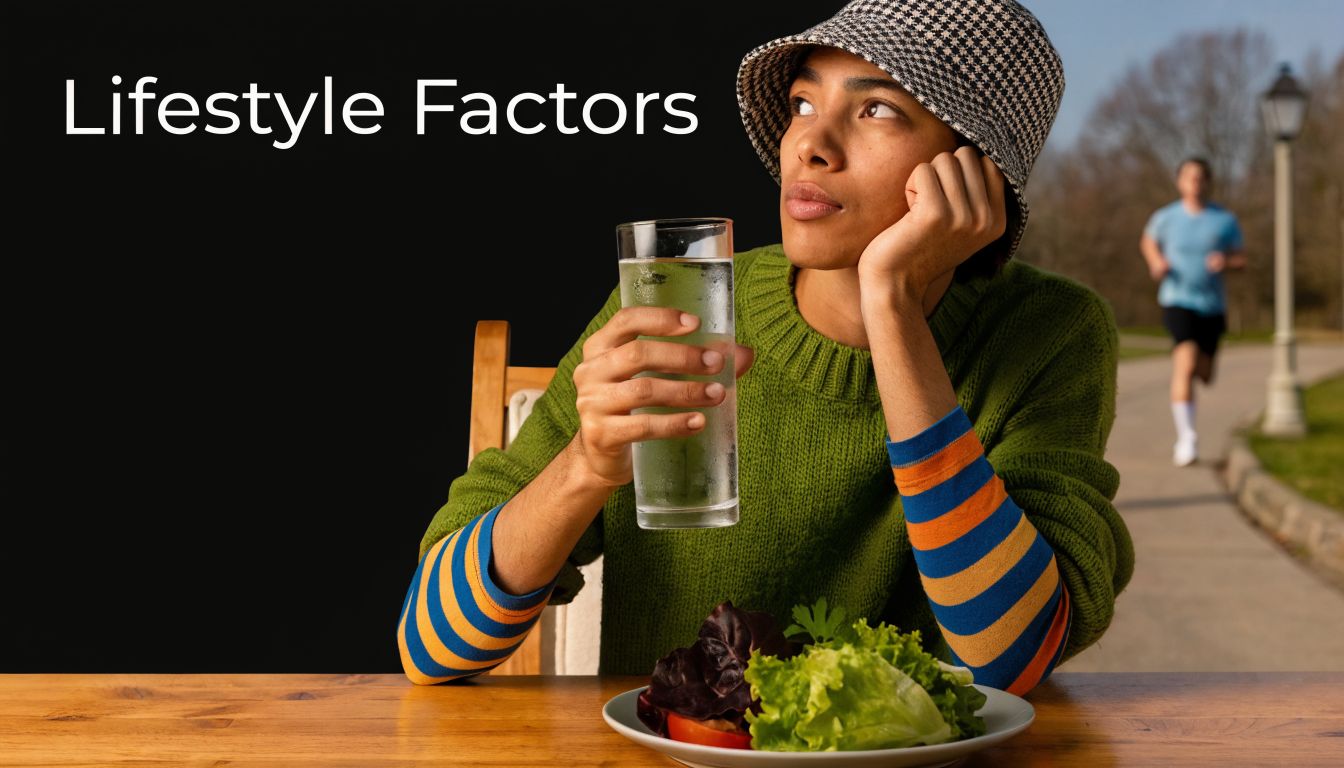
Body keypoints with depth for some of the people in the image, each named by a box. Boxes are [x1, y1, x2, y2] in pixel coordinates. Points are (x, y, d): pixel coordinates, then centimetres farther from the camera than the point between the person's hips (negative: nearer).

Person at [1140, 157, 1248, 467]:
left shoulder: (1226, 220, 1)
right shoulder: (1165, 217, -1)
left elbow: (1240, 259, 5)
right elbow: (1148, 242, 18)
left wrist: (1225, 262, -18)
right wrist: (1156, 263, -2)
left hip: (1212, 304, 3)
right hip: (1177, 300, -3)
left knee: (1204, 375, 10)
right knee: (1186, 363, -22)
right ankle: (1186, 436, -21)